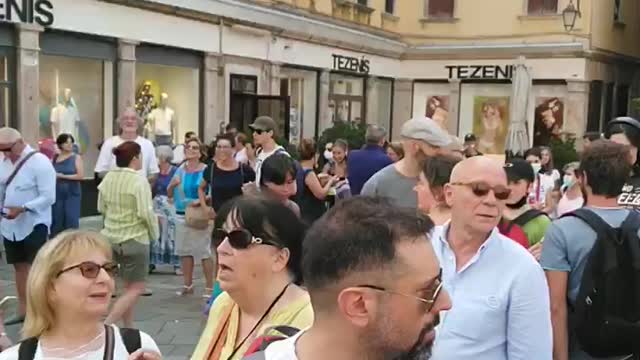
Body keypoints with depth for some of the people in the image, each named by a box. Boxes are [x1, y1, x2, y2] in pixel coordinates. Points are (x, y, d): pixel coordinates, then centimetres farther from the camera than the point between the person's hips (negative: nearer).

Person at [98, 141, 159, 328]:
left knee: (129, 286, 18)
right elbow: (145, 212, -19)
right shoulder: (139, 180, -16)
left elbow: (101, 208, 12)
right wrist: (155, 233, -4)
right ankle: (106, 325, -8)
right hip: (135, 238, -7)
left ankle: (128, 328, 21)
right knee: (136, 288, 2)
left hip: (111, 238, 7)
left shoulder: (108, 178, 4)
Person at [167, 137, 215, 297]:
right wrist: (172, 184, -6)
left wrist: (201, 200, -24)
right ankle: (187, 285, 25)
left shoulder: (206, 170, -8)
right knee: (184, 250, 13)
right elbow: (170, 194, 14)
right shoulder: (180, 170, 8)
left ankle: (209, 286, 6)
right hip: (181, 215, 6)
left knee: (204, 251, -3)